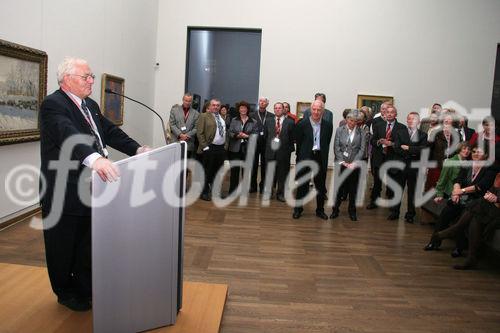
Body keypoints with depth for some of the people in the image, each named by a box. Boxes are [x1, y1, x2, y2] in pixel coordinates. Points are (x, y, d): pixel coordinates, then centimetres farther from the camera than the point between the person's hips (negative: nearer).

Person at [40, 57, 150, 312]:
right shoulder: (53, 104, -17)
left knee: (88, 240, 18)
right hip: (65, 190, -8)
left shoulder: (91, 105, 12)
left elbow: (111, 132, 8)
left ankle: (85, 288, 35)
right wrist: (94, 158, -51)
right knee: (64, 244, 10)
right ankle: (66, 292, 29)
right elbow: (68, 134, -35)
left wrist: (138, 149, -8)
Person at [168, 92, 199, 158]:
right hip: (176, 142, -1)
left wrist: (187, 135, -9)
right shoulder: (175, 110, 9)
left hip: (189, 143, 1)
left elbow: (196, 128, 4)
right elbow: (172, 124, 2)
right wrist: (180, 134, -8)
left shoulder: (196, 113, 10)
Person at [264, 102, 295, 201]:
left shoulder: (290, 122, 1)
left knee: (282, 174, 5)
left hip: (284, 151, -2)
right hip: (271, 151, 2)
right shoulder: (269, 122, 10)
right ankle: (269, 192, 21)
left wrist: (290, 148, -6)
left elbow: (292, 137, 0)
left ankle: (280, 194, 17)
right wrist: (268, 146, 2)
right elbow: (266, 136, 11)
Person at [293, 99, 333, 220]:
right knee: (302, 184, 7)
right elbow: (298, 142, 1)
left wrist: (323, 155, 4)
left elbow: (327, 143, 5)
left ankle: (320, 210, 25)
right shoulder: (302, 124, -6)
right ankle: (298, 209, 20)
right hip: (305, 157, -2)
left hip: (320, 157, 2)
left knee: (320, 185, 11)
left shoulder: (328, 125, -1)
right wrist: (302, 155, 5)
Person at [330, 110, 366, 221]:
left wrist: (354, 163, -11)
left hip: (354, 165, 1)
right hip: (341, 164, 0)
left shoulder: (361, 132, 2)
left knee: (353, 189, 8)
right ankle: (335, 210, 14)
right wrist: (343, 162, -9)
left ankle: (352, 211, 21)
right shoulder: (339, 130, 3)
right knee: (339, 187, 1)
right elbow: (336, 148, 0)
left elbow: (362, 149, -2)